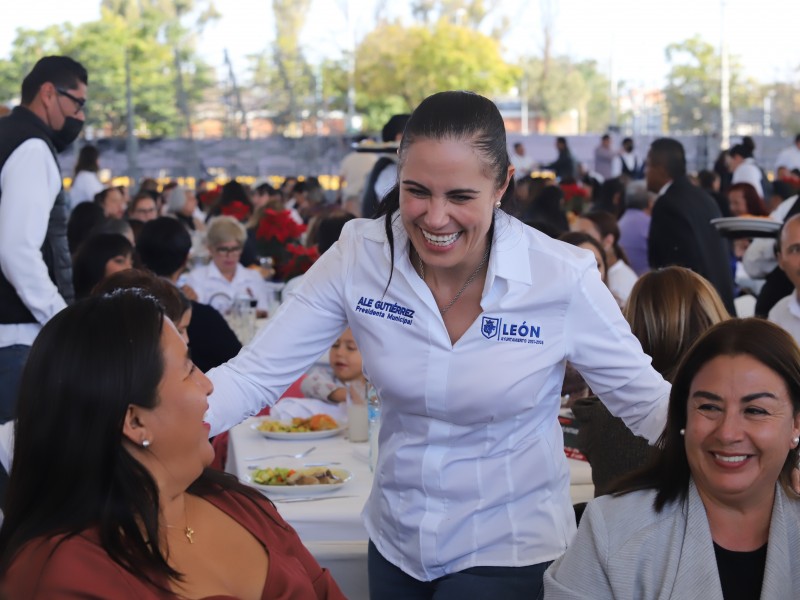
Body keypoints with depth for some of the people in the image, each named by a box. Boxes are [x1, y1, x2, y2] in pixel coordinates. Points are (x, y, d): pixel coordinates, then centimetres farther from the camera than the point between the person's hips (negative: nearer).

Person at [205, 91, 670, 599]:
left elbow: (646, 401, -10)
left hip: (510, 548, -3)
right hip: (396, 539, 3)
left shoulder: (563, 279, -19)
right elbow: (253, 376, -15)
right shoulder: (360, 257, -14)